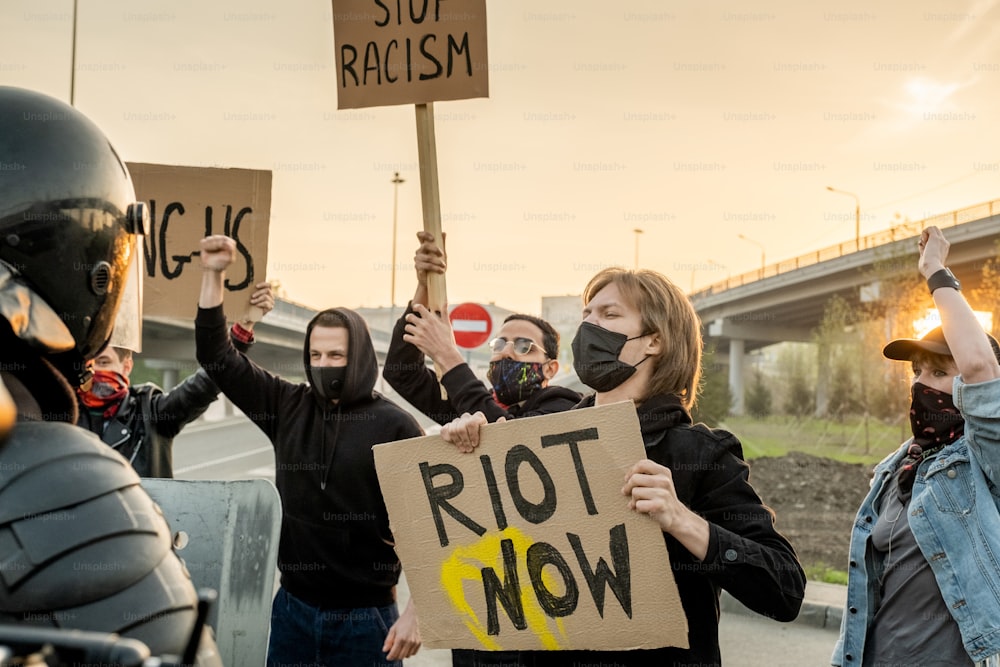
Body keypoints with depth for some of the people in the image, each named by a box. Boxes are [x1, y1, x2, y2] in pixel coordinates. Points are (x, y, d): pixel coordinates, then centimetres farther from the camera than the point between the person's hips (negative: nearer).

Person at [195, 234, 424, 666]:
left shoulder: (395, 426, -8)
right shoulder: (288, 408, 4)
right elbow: (218, 358, 7)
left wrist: (414, 613, -13)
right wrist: (212, 275, -2)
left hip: (366, 618, -4)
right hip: (293, 609, 4)